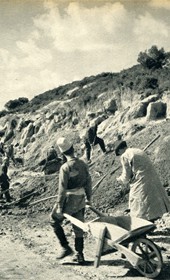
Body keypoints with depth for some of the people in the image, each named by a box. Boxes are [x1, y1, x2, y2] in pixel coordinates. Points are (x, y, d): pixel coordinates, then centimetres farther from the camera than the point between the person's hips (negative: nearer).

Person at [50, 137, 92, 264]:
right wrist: (89, 198, 18)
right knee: (78, 227, 15)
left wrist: (59, 207, -11)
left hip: (69, 200, -6)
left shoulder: (65, 168, -19)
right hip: (81, 201, 6)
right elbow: (88, 182, 6)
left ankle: (66, 247, 12)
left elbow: (62, 189, -17)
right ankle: (79, 255, 22)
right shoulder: (83, 164, -1)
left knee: (55, 220, 15)